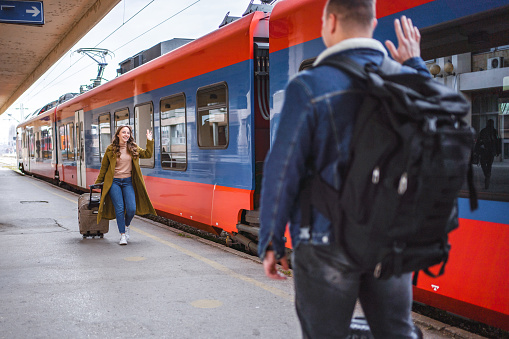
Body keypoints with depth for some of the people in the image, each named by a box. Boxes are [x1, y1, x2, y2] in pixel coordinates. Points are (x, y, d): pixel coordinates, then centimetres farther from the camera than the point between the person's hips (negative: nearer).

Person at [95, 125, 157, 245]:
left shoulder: (133, 148, 7)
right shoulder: (111, 149, 0)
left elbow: (148, 154, 11)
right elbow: (104, 167, 7)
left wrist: (150, 141, 1)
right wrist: (97, 183, 11)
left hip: (128, 181, 2)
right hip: (114, 182, -2)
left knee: (132, 209, -8)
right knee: (119, 208, -9)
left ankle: (126, 226, 23)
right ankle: (122, 235, 2)